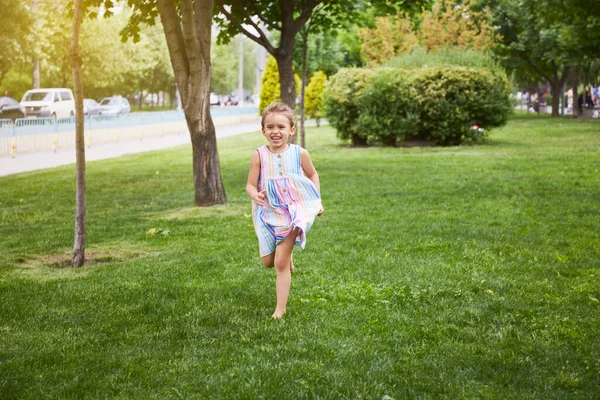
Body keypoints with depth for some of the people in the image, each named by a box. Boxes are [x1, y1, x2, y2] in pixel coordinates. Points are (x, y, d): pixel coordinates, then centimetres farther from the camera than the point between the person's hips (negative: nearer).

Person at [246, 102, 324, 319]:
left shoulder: (299, 153, -6)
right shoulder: (259, 155, -8)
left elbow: (312, 175, 13)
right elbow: (250, 185, -6)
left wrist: (317, 200, 8)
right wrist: (255, 195, -28)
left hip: (292, 212, -2)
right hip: (268, 213, 2)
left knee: (281, 263, -6)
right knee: (268, 262, 12)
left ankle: (280, 308, 6)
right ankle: (287, 253, 48)